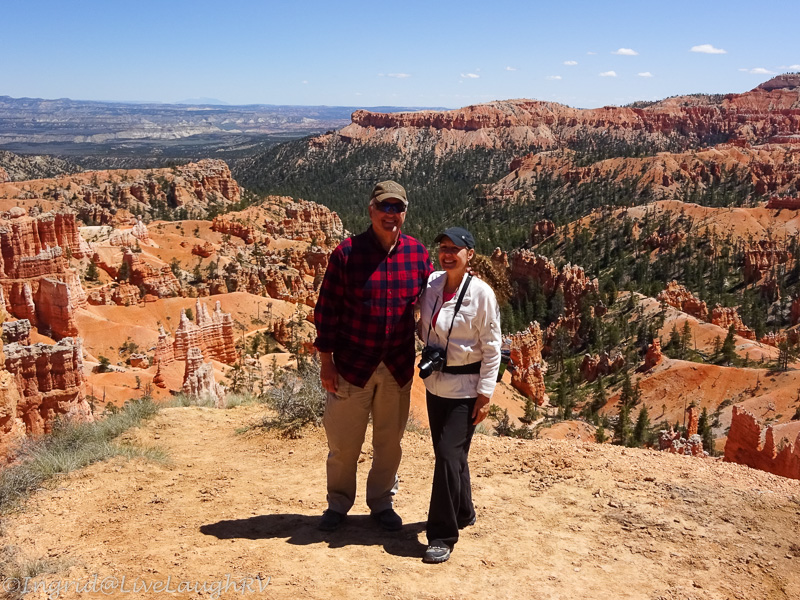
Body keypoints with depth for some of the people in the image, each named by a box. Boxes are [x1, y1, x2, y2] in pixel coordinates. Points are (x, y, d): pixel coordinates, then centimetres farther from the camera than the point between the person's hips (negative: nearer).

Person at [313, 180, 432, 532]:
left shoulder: (418, 254, 0)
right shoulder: (347, 252, -9)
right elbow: (327, 309, -5)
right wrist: (326, 360, -6)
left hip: (398, 367, 3)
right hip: (352, 365, -2)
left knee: (390, 441, 15)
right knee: (344, 442, 9)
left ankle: (382, 503, 35)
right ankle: (338, 504, 31)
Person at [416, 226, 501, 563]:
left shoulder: (480, 293, -14)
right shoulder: (432, 284, 0)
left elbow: (491, 348, -11)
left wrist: (485, 394, -12)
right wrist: (427, 344, -4)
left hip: (465, 389, -6)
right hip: (435, 384, 6)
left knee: (449, 455, -8)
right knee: (446, 453, 17)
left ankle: (442, 536, 4)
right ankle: (463, 513, 39)